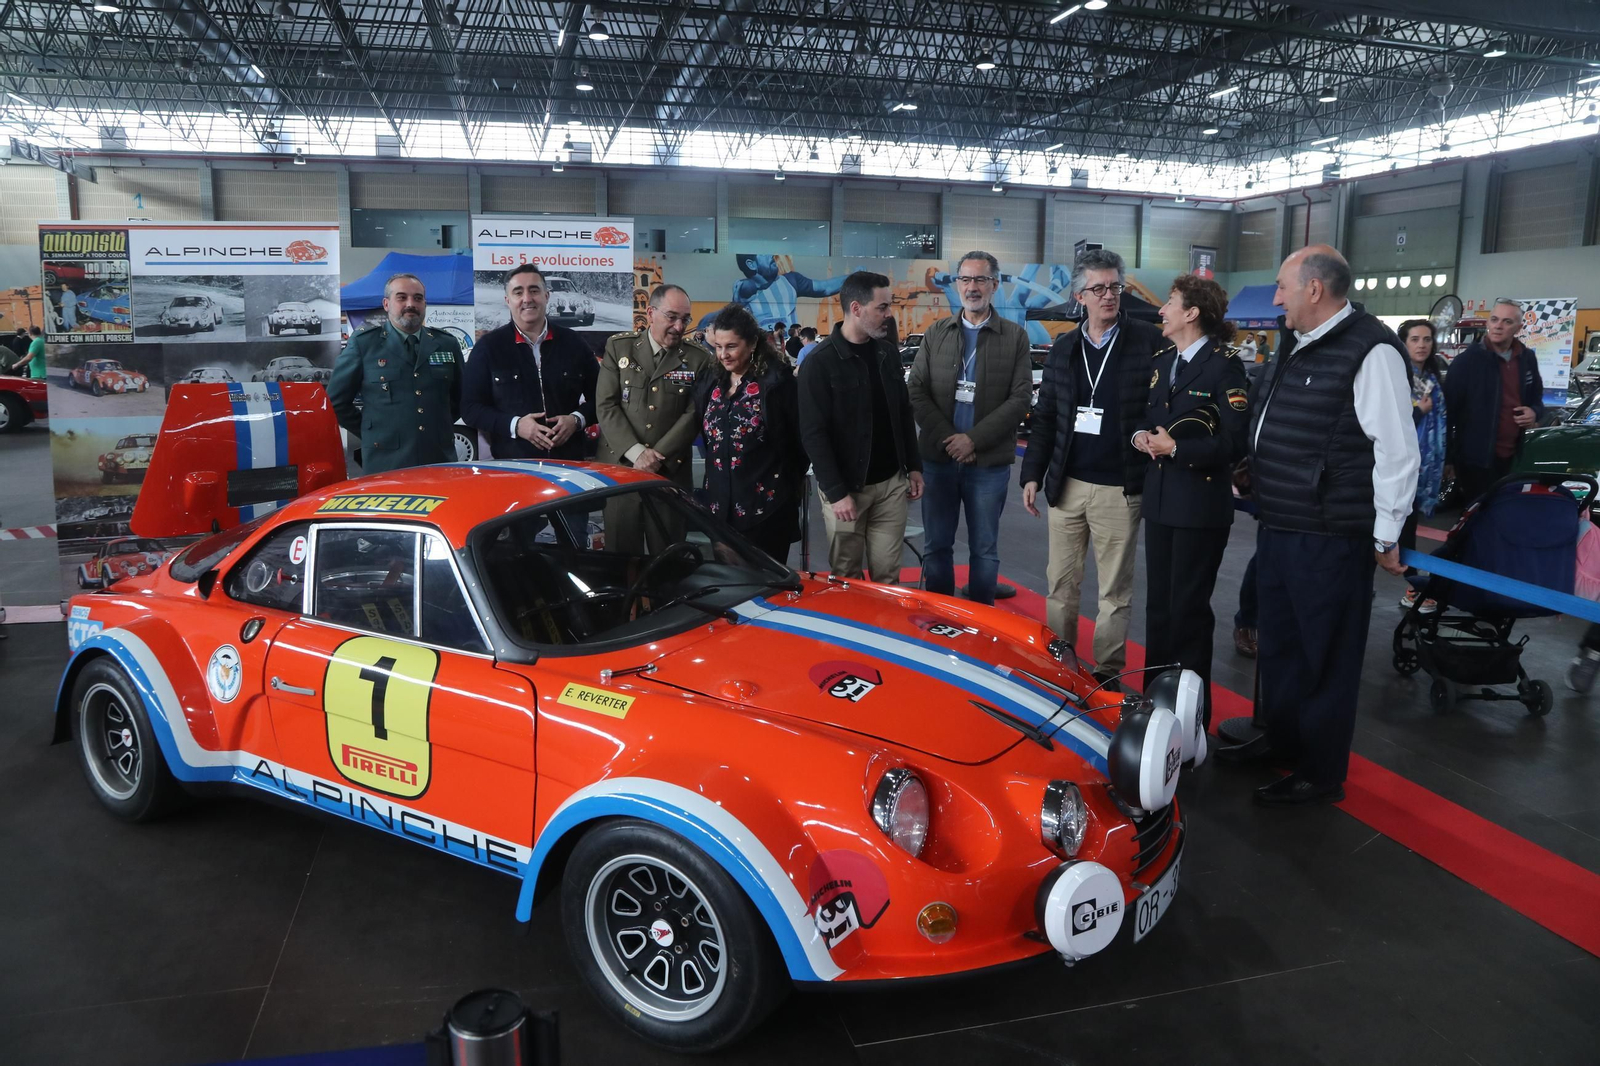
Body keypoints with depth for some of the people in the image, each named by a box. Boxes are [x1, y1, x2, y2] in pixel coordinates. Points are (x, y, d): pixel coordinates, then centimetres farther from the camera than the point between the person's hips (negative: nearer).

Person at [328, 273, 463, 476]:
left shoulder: (447, 344, 10)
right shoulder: (363, 343, 1)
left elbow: (460, 398, 21)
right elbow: (336, 401, 6)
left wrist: (440, 427, 11)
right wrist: (373, 433, 5)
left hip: (440, 461, 3)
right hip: (385, 463, -3)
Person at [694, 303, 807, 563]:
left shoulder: (777, 379, -7)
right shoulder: (711, 381, 9)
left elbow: (801, 436, -3)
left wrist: (791, 485, 4)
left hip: (766, 507, -5)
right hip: (720, 507, 5)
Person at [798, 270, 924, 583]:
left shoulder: (888, 352, 8)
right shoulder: (820, 362, -12)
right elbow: (813, 434, -15)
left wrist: (914, 466, 10)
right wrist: (836, 492, -18)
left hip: (892, 482, 5)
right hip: (846, 487, -5)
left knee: (887, 575, 8)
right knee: (846, 578, 6)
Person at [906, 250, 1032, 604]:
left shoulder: (1015, 337, 2)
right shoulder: (936, 333, 9)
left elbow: (1020, 398, -5)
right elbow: (916, 391, 3)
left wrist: (973, 439, -13)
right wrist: (946, 438, -9)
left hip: (989, 462, -2)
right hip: (938, 457, 2)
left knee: (984, 550, 6)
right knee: (937, 546, 9)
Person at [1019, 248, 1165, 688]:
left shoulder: (1150, 342, -4)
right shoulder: (1063, 349, 9)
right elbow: (1045, 418, 11)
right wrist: (1032, 473, 7)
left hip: (1120, 489, -4)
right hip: (1066, 485, 4)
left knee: (1115, 590, 5)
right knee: (1060, 583, 13)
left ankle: (1107, 672, 16)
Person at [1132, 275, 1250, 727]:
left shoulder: (1224, 367, -12)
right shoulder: (1161, 361, 12)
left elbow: (1234, 442, -17)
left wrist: (1177, 448, -19)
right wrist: (1140, 435, -3)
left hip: (1201, 505, -7)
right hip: (1159, 499, 7)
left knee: (1188, 606, 2)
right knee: (1158, 602, 14)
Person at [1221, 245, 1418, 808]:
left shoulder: (1370, 350, -15)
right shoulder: (1299, 348, 14)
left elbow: (1396, 449, -17)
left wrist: (1387, 535, -14)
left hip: (1329, 539, -9)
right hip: (1277, 529, 9)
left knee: (1324, 656, 3)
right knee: (1276, 644, 20)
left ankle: (1321, 774, 17)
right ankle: (1281, 740, 37)